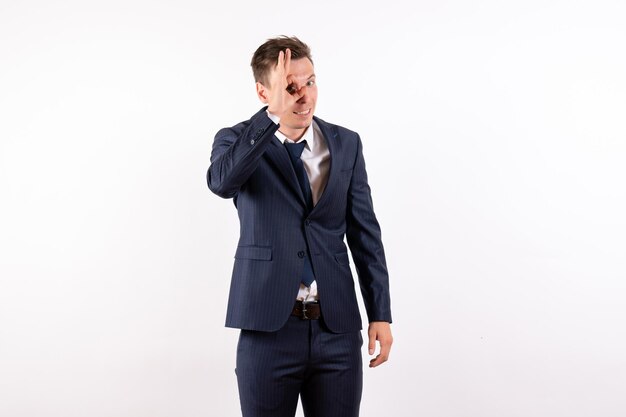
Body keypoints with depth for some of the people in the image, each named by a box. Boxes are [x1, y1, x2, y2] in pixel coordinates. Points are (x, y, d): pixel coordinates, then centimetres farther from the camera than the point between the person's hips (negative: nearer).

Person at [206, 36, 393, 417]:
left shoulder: (346, 144, 6)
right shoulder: (237, 141, -1)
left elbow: (365, 234, 7)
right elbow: (222, 182, -26)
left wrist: (381, 314, 4)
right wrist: (276, 112, -30)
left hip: (337, 328, 2)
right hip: (268, 327, -2)